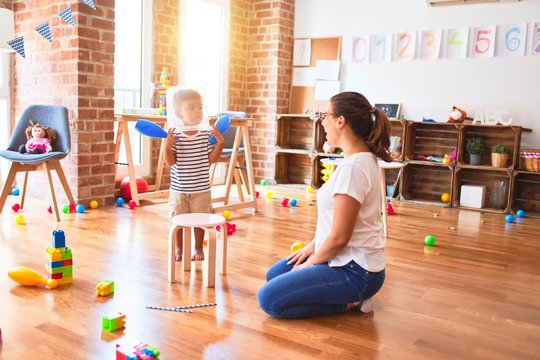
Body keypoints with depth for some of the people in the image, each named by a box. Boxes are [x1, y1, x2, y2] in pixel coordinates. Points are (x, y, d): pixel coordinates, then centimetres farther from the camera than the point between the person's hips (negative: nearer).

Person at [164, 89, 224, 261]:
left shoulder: (207, 134, -6)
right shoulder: (174, 135, -9)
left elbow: (211, 159, -5)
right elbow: (170, 162, -9)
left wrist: (220, 142, -14)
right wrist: (167, 146, -24)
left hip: (201, 189, 0)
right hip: (179, 189, 0)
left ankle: (198, 248, 32)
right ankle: (178, 248, 33)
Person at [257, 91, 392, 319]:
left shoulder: (352, 167, -25)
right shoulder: (363, 159, 7)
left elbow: (339, 237, -23)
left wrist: (310, 263, -7)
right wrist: (312, 247, 11)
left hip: (355, 271, -10)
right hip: (349, 259, 10)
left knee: (268, 298, -11)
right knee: (274, 275, 19)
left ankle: (349, 302, -2)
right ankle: (353, 294, 13)